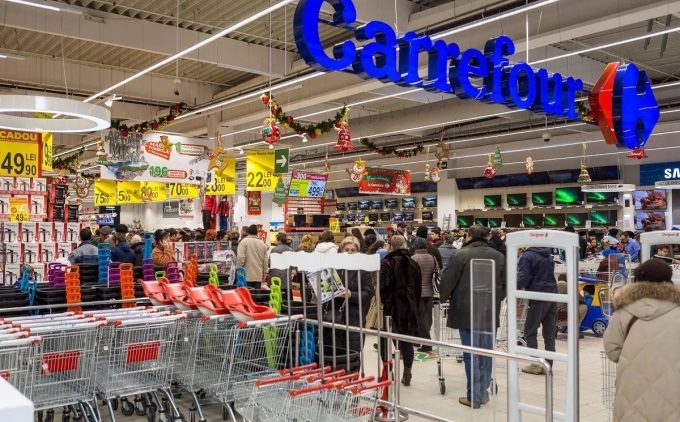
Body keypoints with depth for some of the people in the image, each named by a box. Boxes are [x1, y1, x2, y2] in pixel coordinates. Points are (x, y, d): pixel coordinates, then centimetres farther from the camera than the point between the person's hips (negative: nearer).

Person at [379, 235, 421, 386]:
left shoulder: (387, 263, -11)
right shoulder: (413, 264, 9)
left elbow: (383, 287, -17)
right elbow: (418, 288, 13)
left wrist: (384, 303, -6)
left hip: (392, 307, -5)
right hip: (409, 307, 5)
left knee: (385, 340, 6)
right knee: (407, 341, 9)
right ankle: (407, 374, 11)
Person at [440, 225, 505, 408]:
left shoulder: (461, 255, -10)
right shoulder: (498, 256, 5)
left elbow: (447, 282, -9)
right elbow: (504, 284, 11)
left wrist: (444, 298, 11)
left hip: (467, 312, -4)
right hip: (490, 313, 4)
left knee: (471, 355, 1)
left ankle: (474, 397, 6)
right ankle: (483, 393, 21)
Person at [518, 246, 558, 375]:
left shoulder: (528, 256, -9)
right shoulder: (549, 255, 13)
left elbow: (523, 278, -14)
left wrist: (516, 286, 6)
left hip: (538, 297, -7)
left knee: (530, 331, 3)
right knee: (550, 332, 7)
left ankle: (535, 364, 1)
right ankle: (548, 364, 9)